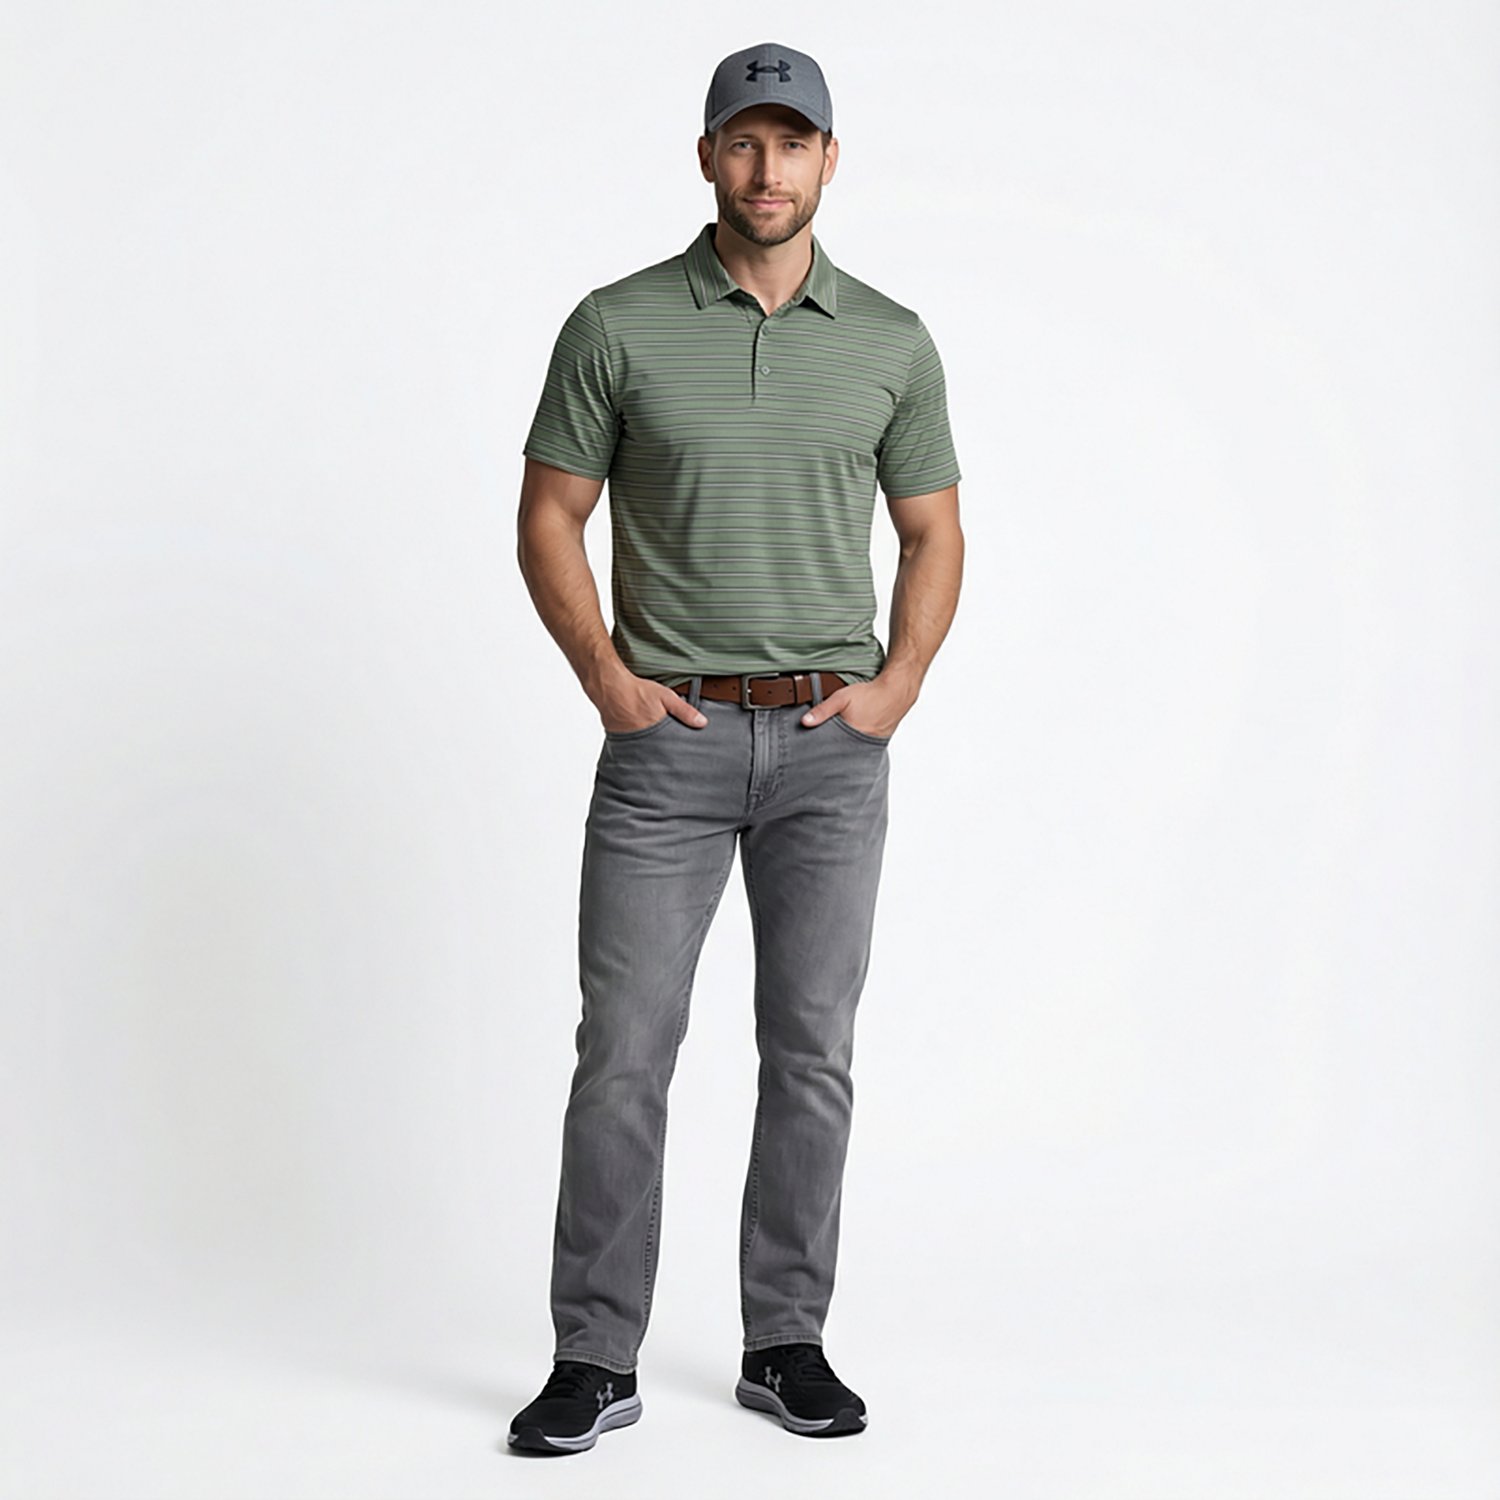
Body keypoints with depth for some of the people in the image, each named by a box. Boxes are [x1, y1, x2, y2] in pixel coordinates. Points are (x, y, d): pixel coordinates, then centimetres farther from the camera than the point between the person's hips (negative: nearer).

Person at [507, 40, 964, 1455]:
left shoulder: (890, 342, 5)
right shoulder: (619, 326, -1)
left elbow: (932, 532, 13)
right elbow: (548, 518, 3)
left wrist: (895, 686, -1)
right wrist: (608, 680, -8)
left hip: (833, 747, 2)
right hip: (669, 739, -2)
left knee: (811, 1051, 7)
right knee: (623, 1048, -2)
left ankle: (786, 1343, 19)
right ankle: (596, 1359, 9)